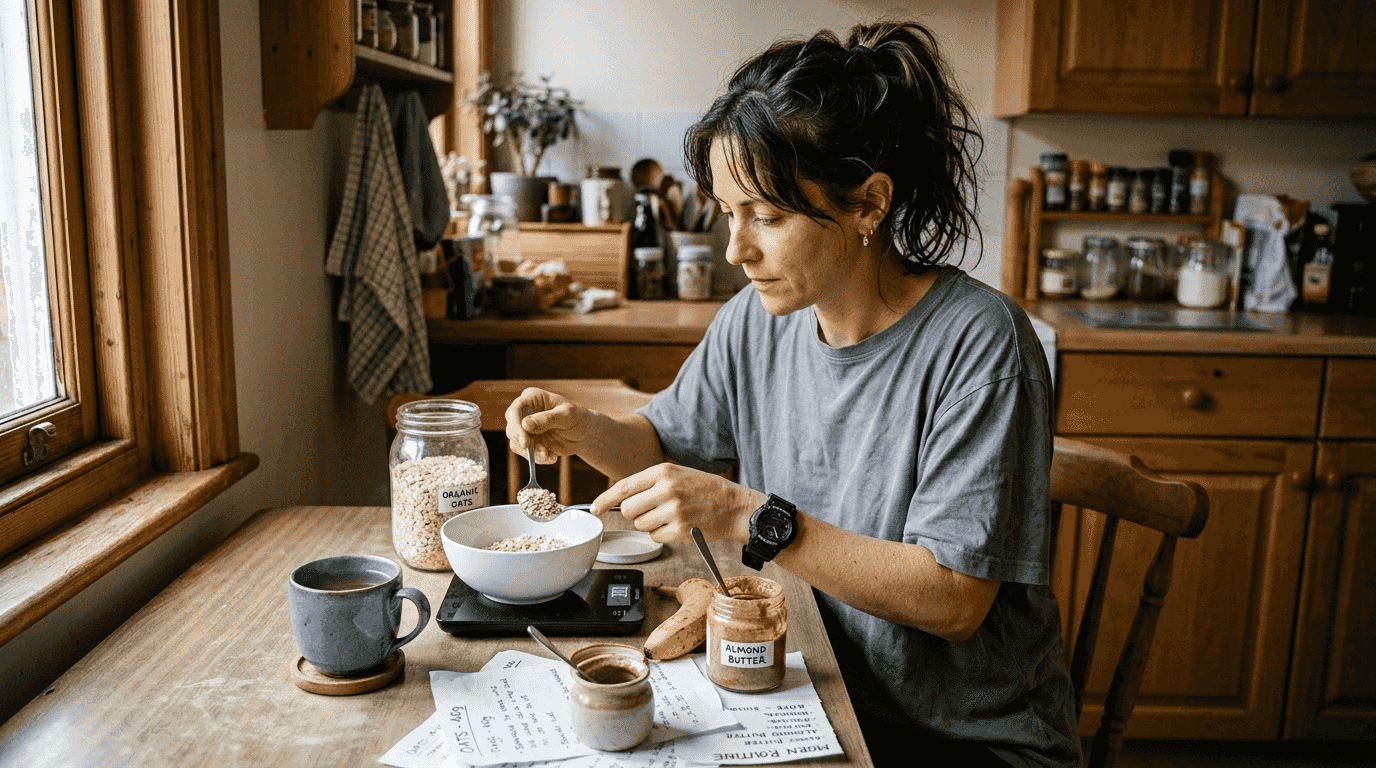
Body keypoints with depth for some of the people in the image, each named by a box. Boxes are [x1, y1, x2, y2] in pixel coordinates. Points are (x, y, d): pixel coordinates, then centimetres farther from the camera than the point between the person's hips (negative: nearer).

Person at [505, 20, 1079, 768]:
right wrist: (584, 429, -9)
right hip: (816, 699, 6)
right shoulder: (756, 320, -4)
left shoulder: (977, 342, -22)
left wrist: (752, 517, -30)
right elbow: (665, 441, 12)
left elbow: (953, 600, -25)